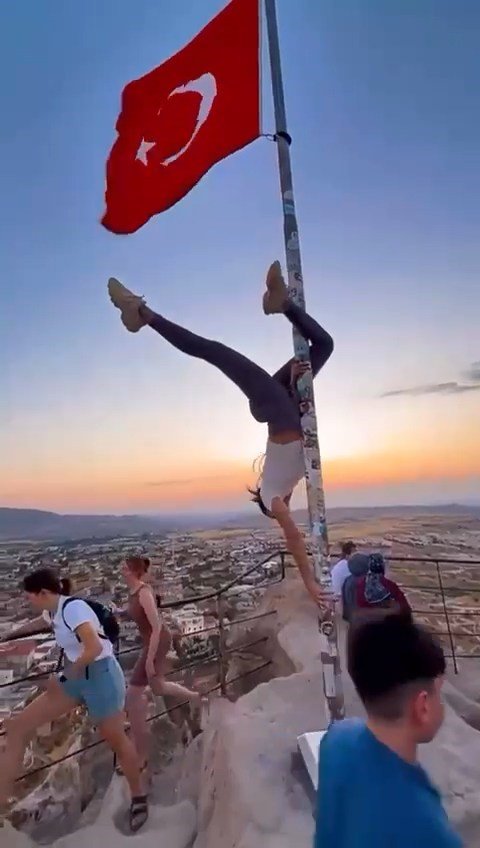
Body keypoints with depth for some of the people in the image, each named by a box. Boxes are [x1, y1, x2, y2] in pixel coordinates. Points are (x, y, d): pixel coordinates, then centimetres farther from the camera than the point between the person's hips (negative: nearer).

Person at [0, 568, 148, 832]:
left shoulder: (73, 607, -22)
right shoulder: (53, 612, 6)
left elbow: (95, 647, -31)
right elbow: (37, 624, 31)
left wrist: (66, 674, -17)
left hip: (101, 675, -9)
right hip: (78, 677, 9)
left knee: (116, 740, 8)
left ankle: (138, 797, 32)